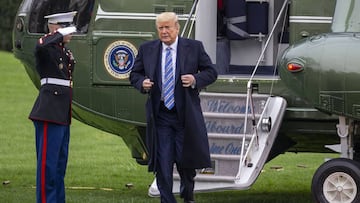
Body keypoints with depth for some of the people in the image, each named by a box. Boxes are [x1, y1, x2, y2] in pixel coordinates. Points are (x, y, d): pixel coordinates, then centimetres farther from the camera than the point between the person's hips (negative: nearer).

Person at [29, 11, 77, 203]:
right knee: (48, 160, -9)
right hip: (50, 112, -10)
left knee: (60, 161, 14)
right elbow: (40, 47, -36)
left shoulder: (64, 50, 17)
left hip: (62, 113, 10)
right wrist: (60, 34, -25)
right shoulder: (47, 46, -11)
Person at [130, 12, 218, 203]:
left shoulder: (194, 47, 0)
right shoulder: (146, 49, 5)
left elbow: (211, 72, 4)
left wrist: (196, 79, -15)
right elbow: (135, 74, 13)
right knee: (162, 162, -3)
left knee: (186, 159, 7)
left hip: (185, 114, -1)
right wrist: (142, 83, -9)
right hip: (159, 114, 1)